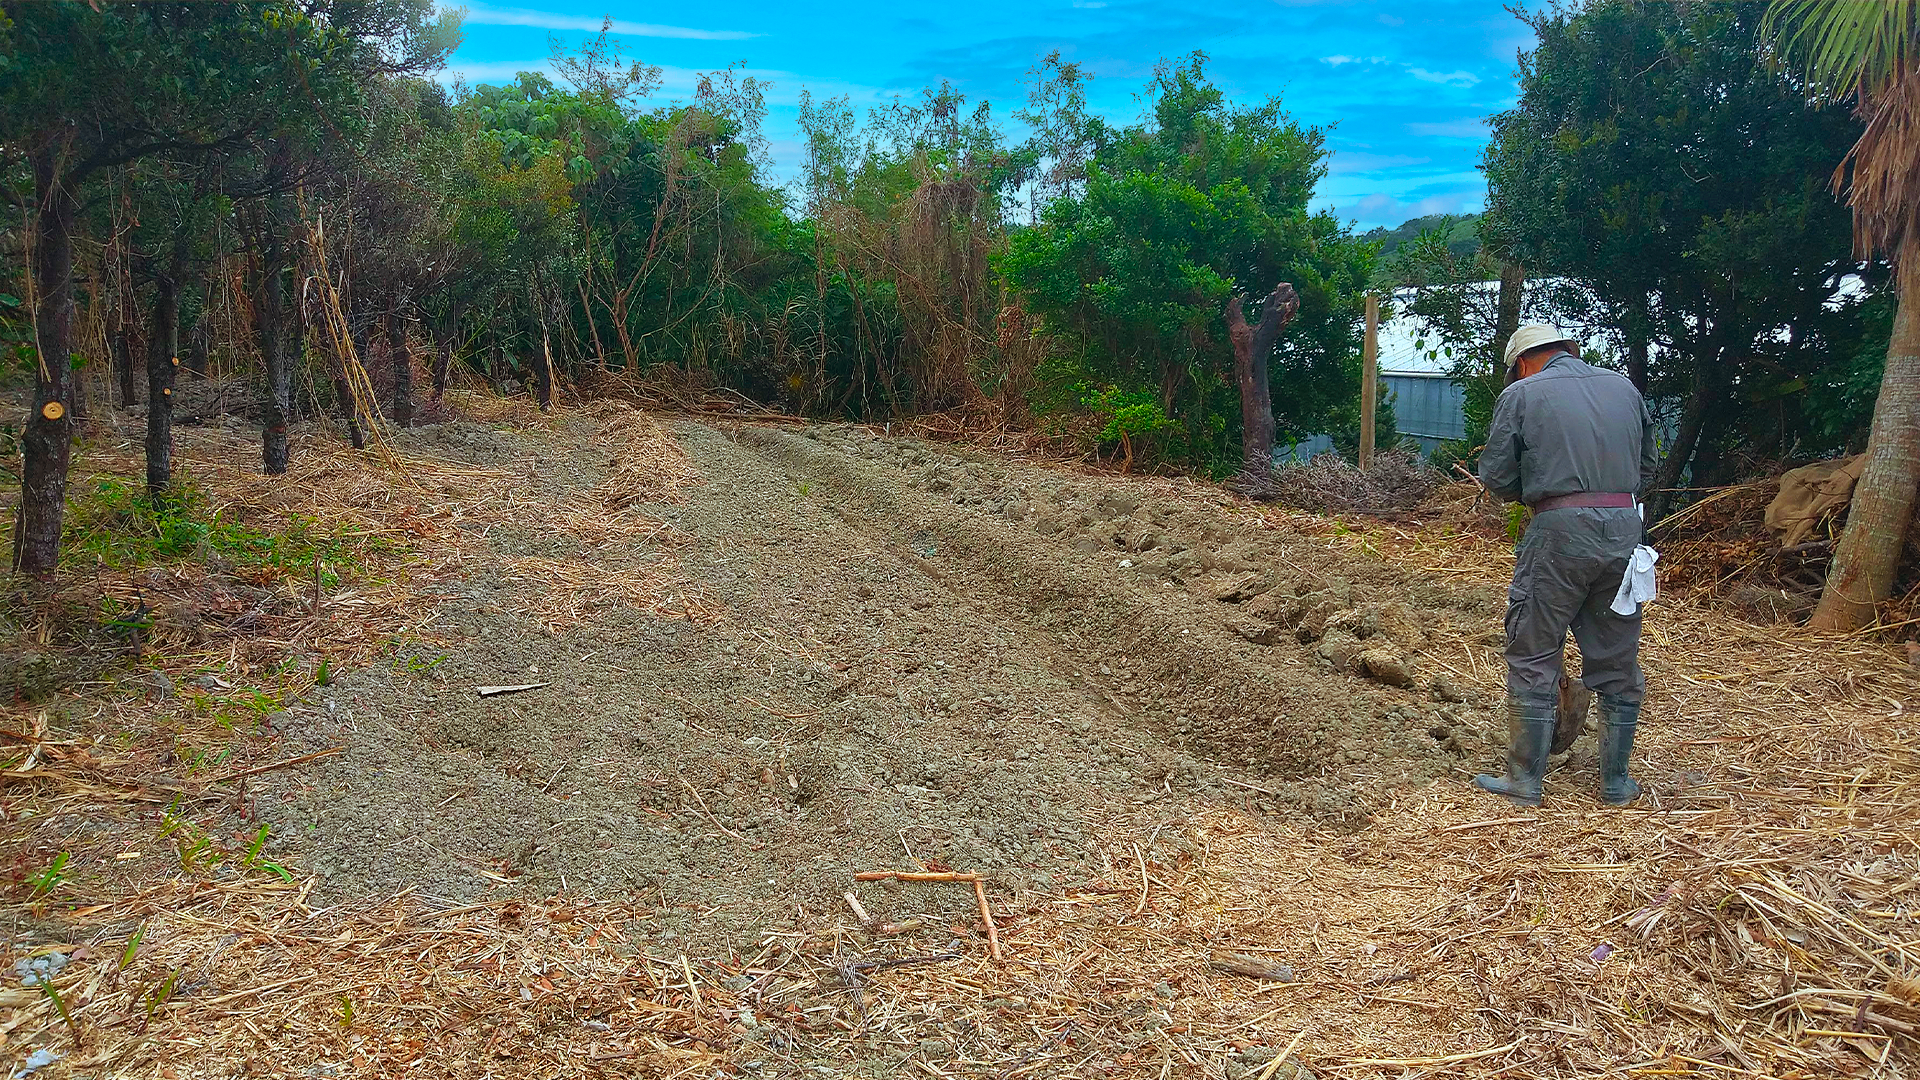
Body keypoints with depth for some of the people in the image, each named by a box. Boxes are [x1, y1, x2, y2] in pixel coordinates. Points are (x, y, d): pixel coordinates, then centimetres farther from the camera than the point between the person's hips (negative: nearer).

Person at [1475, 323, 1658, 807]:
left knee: (1533, 658, 4)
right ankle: (1616, 782, 22)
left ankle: (1524, 781, 8)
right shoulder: (1624, 387, 14)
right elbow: (1647, 465, 19)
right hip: (1626, 530, 5)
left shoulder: (1520, 395, 1)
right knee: (1618, 662, 13)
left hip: (1561, 531, -5)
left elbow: (1496, 477, -1)